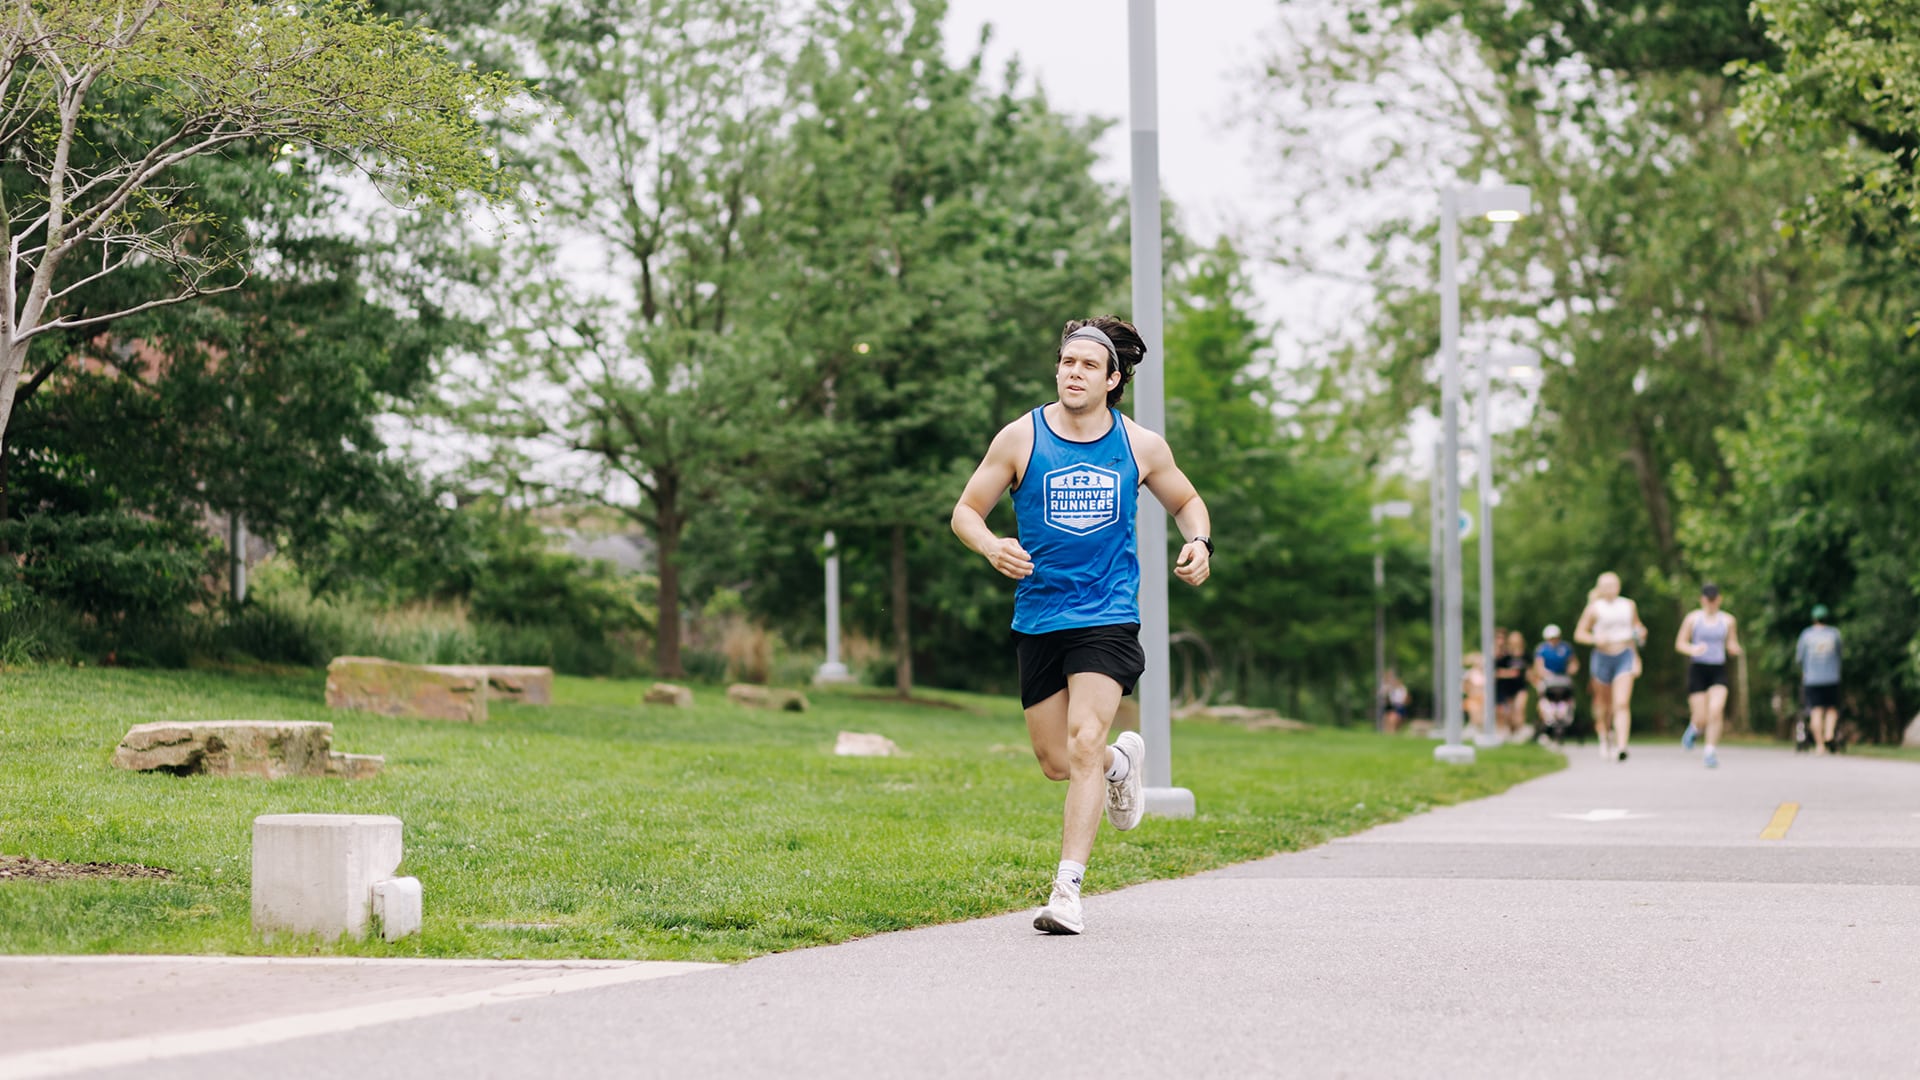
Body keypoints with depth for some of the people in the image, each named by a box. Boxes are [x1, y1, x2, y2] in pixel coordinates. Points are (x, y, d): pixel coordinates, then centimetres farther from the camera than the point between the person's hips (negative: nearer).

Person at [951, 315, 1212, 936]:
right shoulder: (1021, 438, 0)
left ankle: (1067, 889, -16)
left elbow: (1186, 500, 20)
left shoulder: (1140, 447, 3)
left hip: (1108, 616, -2)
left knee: (1084, 745, -17)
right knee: (1055, 761, 7)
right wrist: (991, 547, -18)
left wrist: (1198, 543, -2)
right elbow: (966, 511, 4)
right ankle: (1121, 762, 43)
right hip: (1038, 619, 2)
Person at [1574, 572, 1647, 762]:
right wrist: (1595, 639, -19)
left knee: (1622, 703, -15)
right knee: (1603, 702, 13)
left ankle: (1621, 747, -25)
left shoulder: (1629, 605, 7)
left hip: (1625, 656, 0)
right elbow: (1579, 633, -1)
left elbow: (1637, 624, 24)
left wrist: (1640, 632, 1)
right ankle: (1604, 739, 41)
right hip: (1602, 658, 0)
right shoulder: (1594, 608, -2)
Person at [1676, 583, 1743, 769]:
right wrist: (1692, 649, -18)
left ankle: (1710, 752, -12)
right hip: (1697, 669, -1)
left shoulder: (1727, 620, 6)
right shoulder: (1693, 618, 1)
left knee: (1716, 710, -20)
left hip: (1718, 670, 1)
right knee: (1701, 718, -3)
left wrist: (1734, 648, -12)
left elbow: (1733, 646, 13)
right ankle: (1695, 728, 35)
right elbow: (1679, 643, 3)